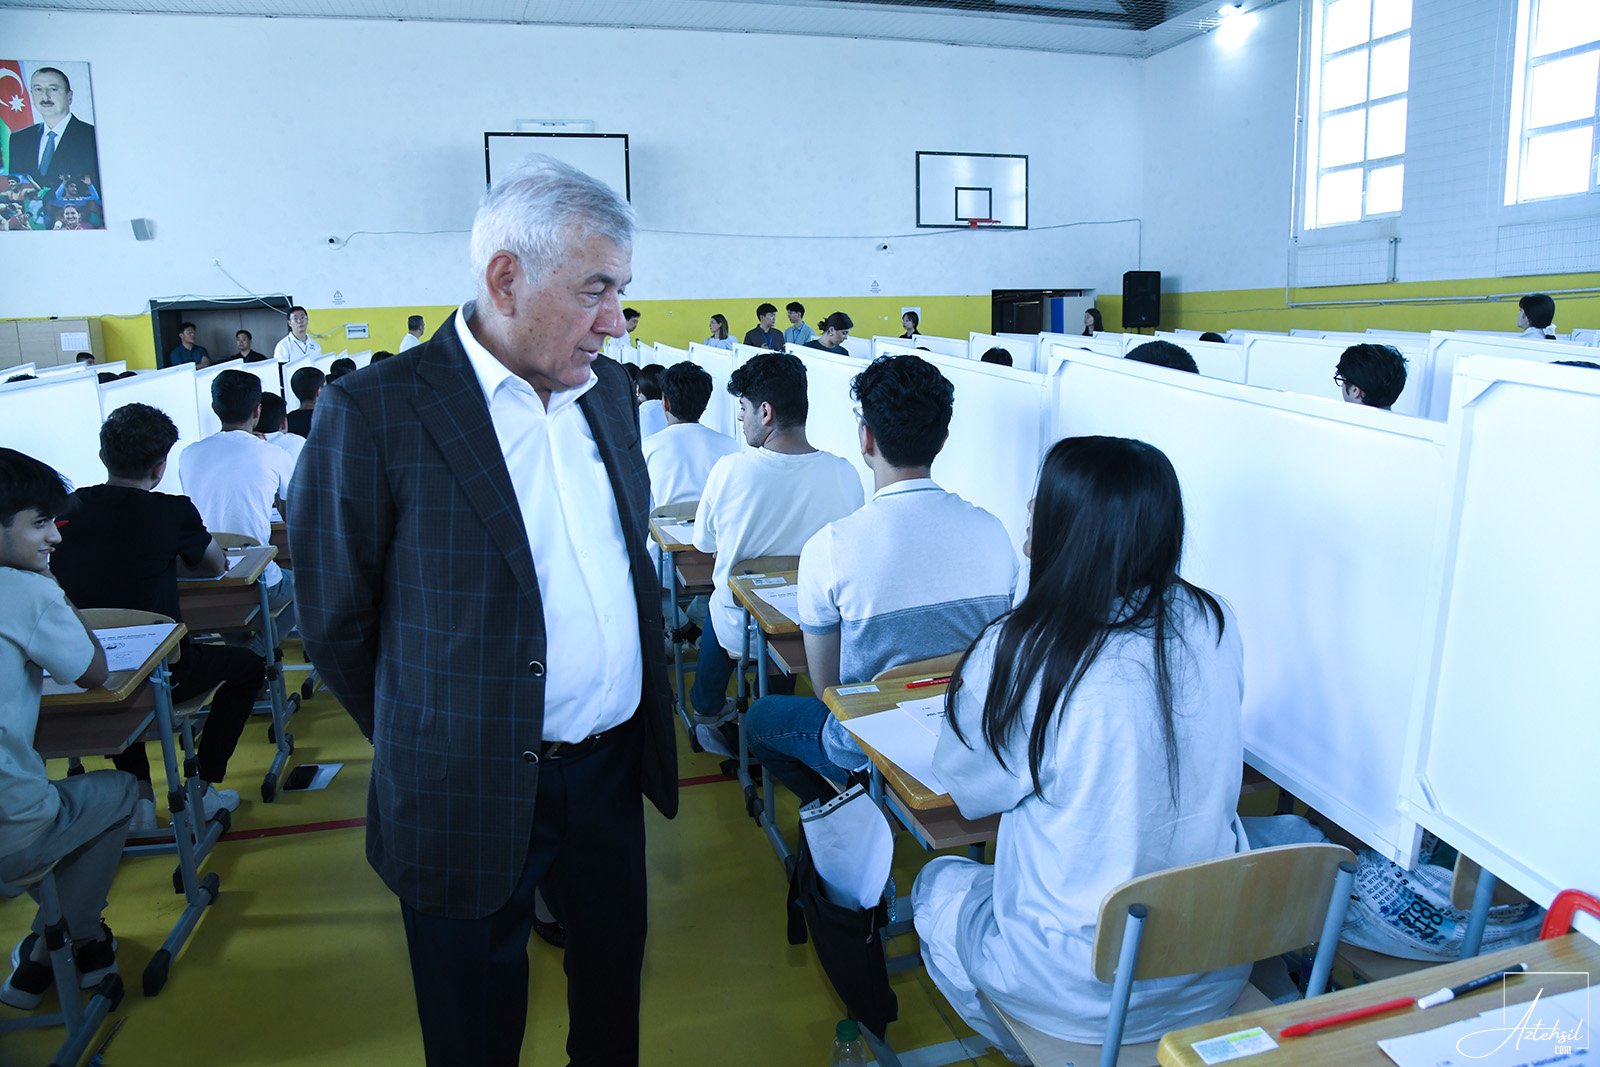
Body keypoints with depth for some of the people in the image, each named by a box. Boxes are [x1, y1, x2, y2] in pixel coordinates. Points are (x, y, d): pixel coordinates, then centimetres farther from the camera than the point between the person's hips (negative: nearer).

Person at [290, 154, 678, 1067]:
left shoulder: (609, 390, 3)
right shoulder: (376, 414, -16)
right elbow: (335, 622, -8)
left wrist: (645, 714, 12)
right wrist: (427, 749, 2)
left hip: (614, 766, 5)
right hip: (471, 794, -5)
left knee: (614, 978, 24)